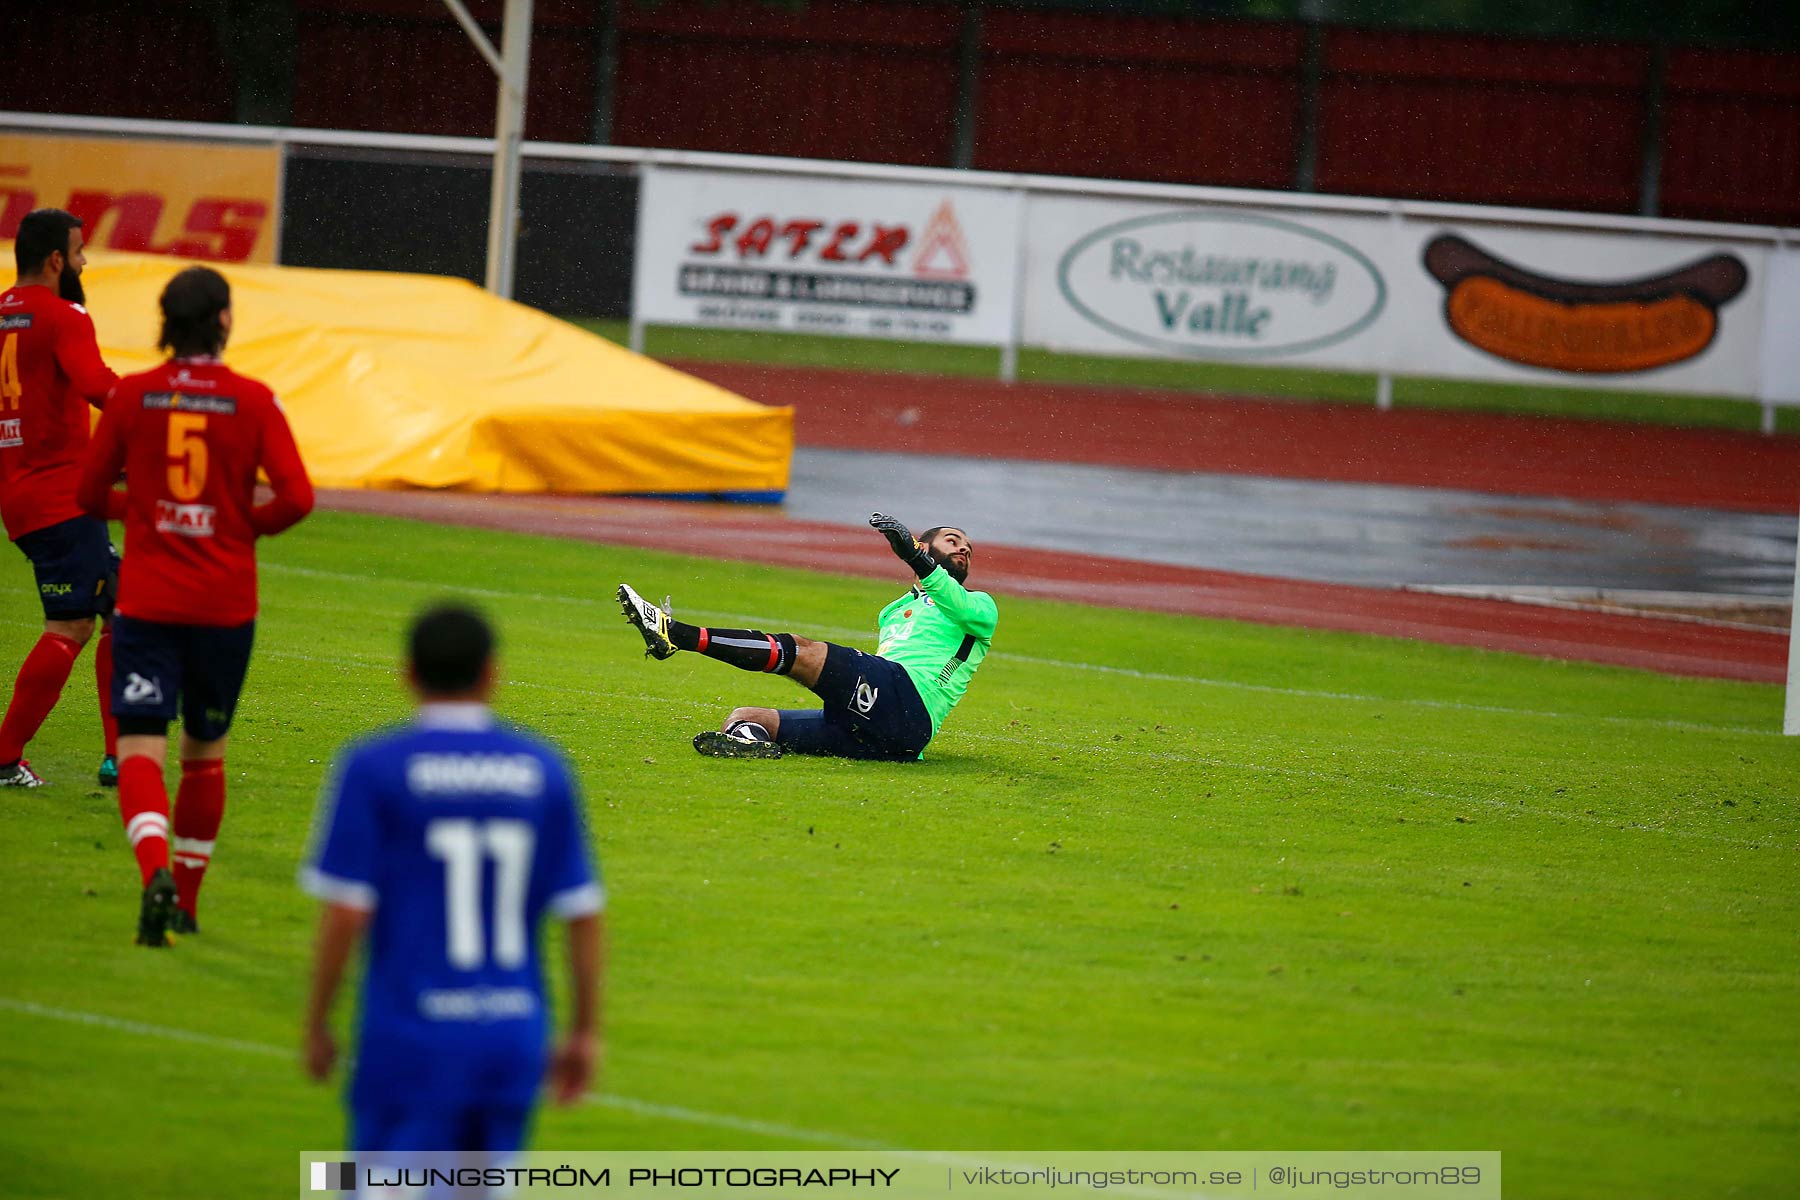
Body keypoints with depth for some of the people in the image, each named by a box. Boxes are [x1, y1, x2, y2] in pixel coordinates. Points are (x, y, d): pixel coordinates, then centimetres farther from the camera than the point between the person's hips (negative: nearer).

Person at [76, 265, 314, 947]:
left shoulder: (131, 396, -2)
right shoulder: (254, 401, -4)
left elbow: (90, 494, 5)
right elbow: (296, 498, -10)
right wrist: (244, 526, 10)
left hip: (147, 602, -1)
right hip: (226, 603, 1)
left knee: (140, 749, -6)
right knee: (205, 753, 17)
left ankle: (156, 873, -32)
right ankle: (187, 902, 23)